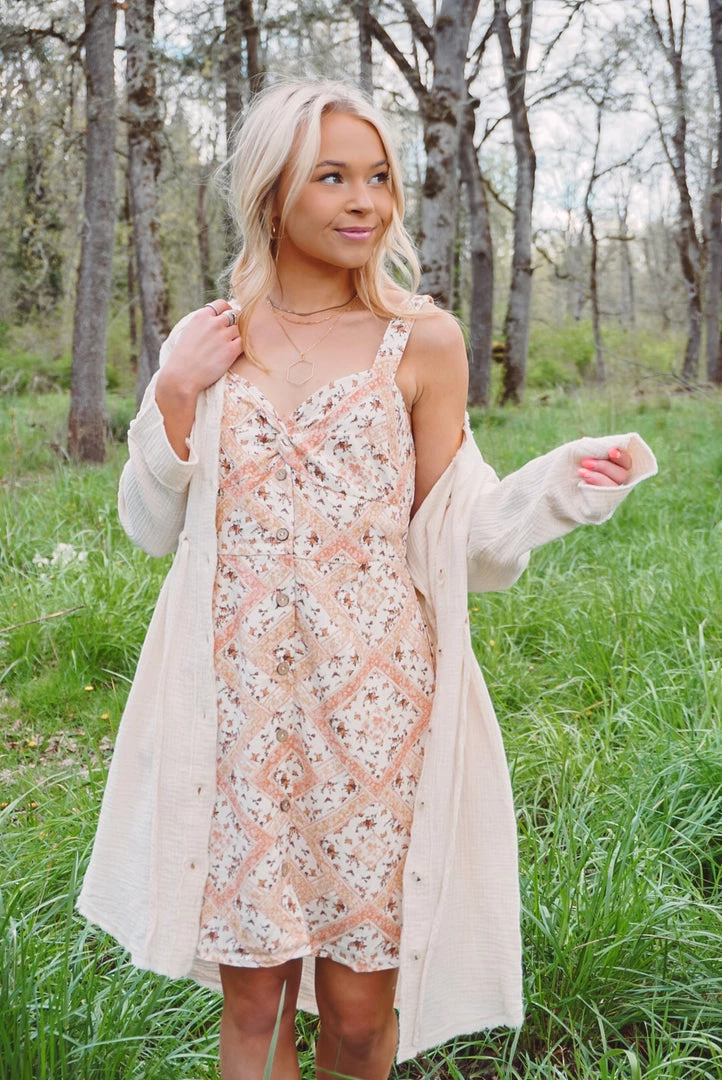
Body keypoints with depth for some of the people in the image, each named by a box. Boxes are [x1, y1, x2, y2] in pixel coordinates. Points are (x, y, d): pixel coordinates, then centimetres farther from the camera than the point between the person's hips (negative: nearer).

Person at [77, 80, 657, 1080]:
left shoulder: (422, 340, 0)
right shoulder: (207, 341, 5)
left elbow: (453, 537, 2)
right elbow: (152, 528, 7)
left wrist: (562, 483, -14)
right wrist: (175, 395, -6)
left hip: (376, 705, -1)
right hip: (242, 709, 1)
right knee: (252, 995, 10)